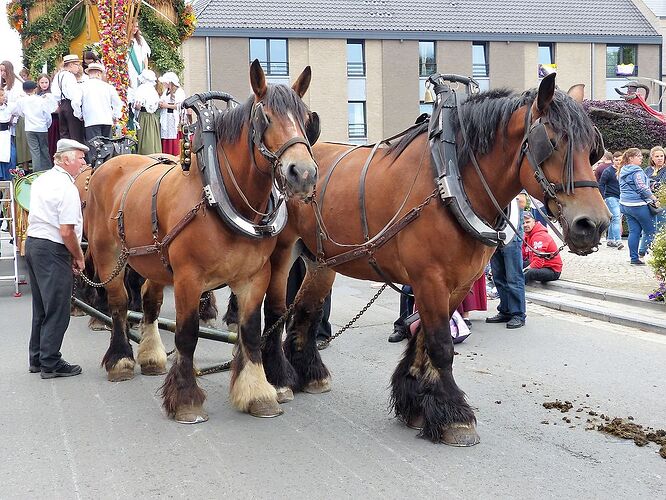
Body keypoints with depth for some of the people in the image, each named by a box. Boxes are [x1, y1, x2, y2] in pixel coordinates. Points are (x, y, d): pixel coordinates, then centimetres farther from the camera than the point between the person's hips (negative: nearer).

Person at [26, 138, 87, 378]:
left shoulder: (41, 180, 12)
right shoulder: (67, 188, -17)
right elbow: (67, 232, -21)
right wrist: (79, 258, -6)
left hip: (32, 242, 9)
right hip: (53, 251, -9)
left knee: (41, 308, 17)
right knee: (57, 311, 0)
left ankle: (37, 359, 25)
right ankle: (50, 363, 5)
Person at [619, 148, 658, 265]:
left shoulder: (623, 171, 15)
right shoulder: (637, 171, -14)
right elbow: (642, 188, -19)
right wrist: (654, 199, -10)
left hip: (625, 205, 9)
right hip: (638, 205, -9)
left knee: (634, 231, 9)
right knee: (650, 231, 2)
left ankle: (634, 258, 8)